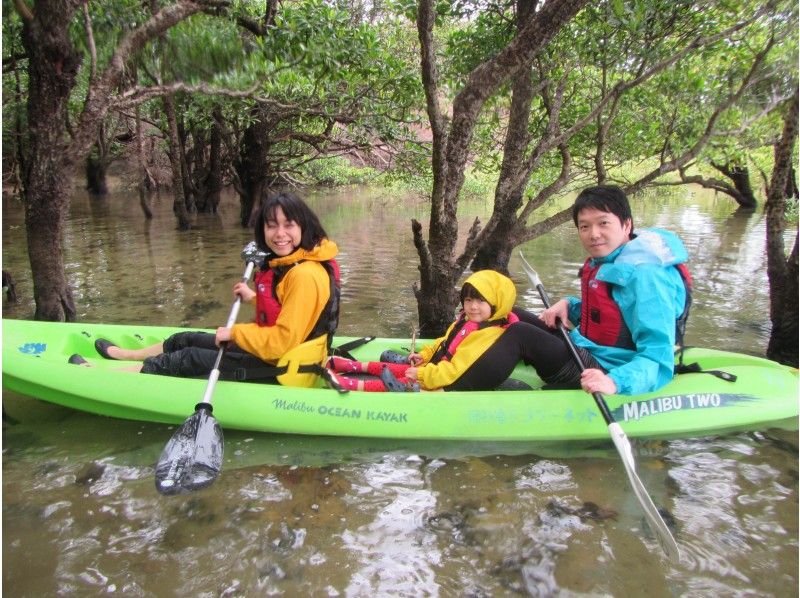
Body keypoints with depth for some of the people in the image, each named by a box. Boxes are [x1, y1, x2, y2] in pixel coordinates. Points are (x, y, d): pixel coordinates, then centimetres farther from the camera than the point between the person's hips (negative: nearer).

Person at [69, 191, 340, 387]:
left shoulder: (305, 275, -27)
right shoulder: (284, 263, 4)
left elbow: (283, 341, -28)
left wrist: (234, 332, -16)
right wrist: (253, 298, 7)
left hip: (280, 372, -9)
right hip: (269, 352, 9)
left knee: (187, 360, 2)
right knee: (186, 340, 20)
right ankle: (121, 355, 47)